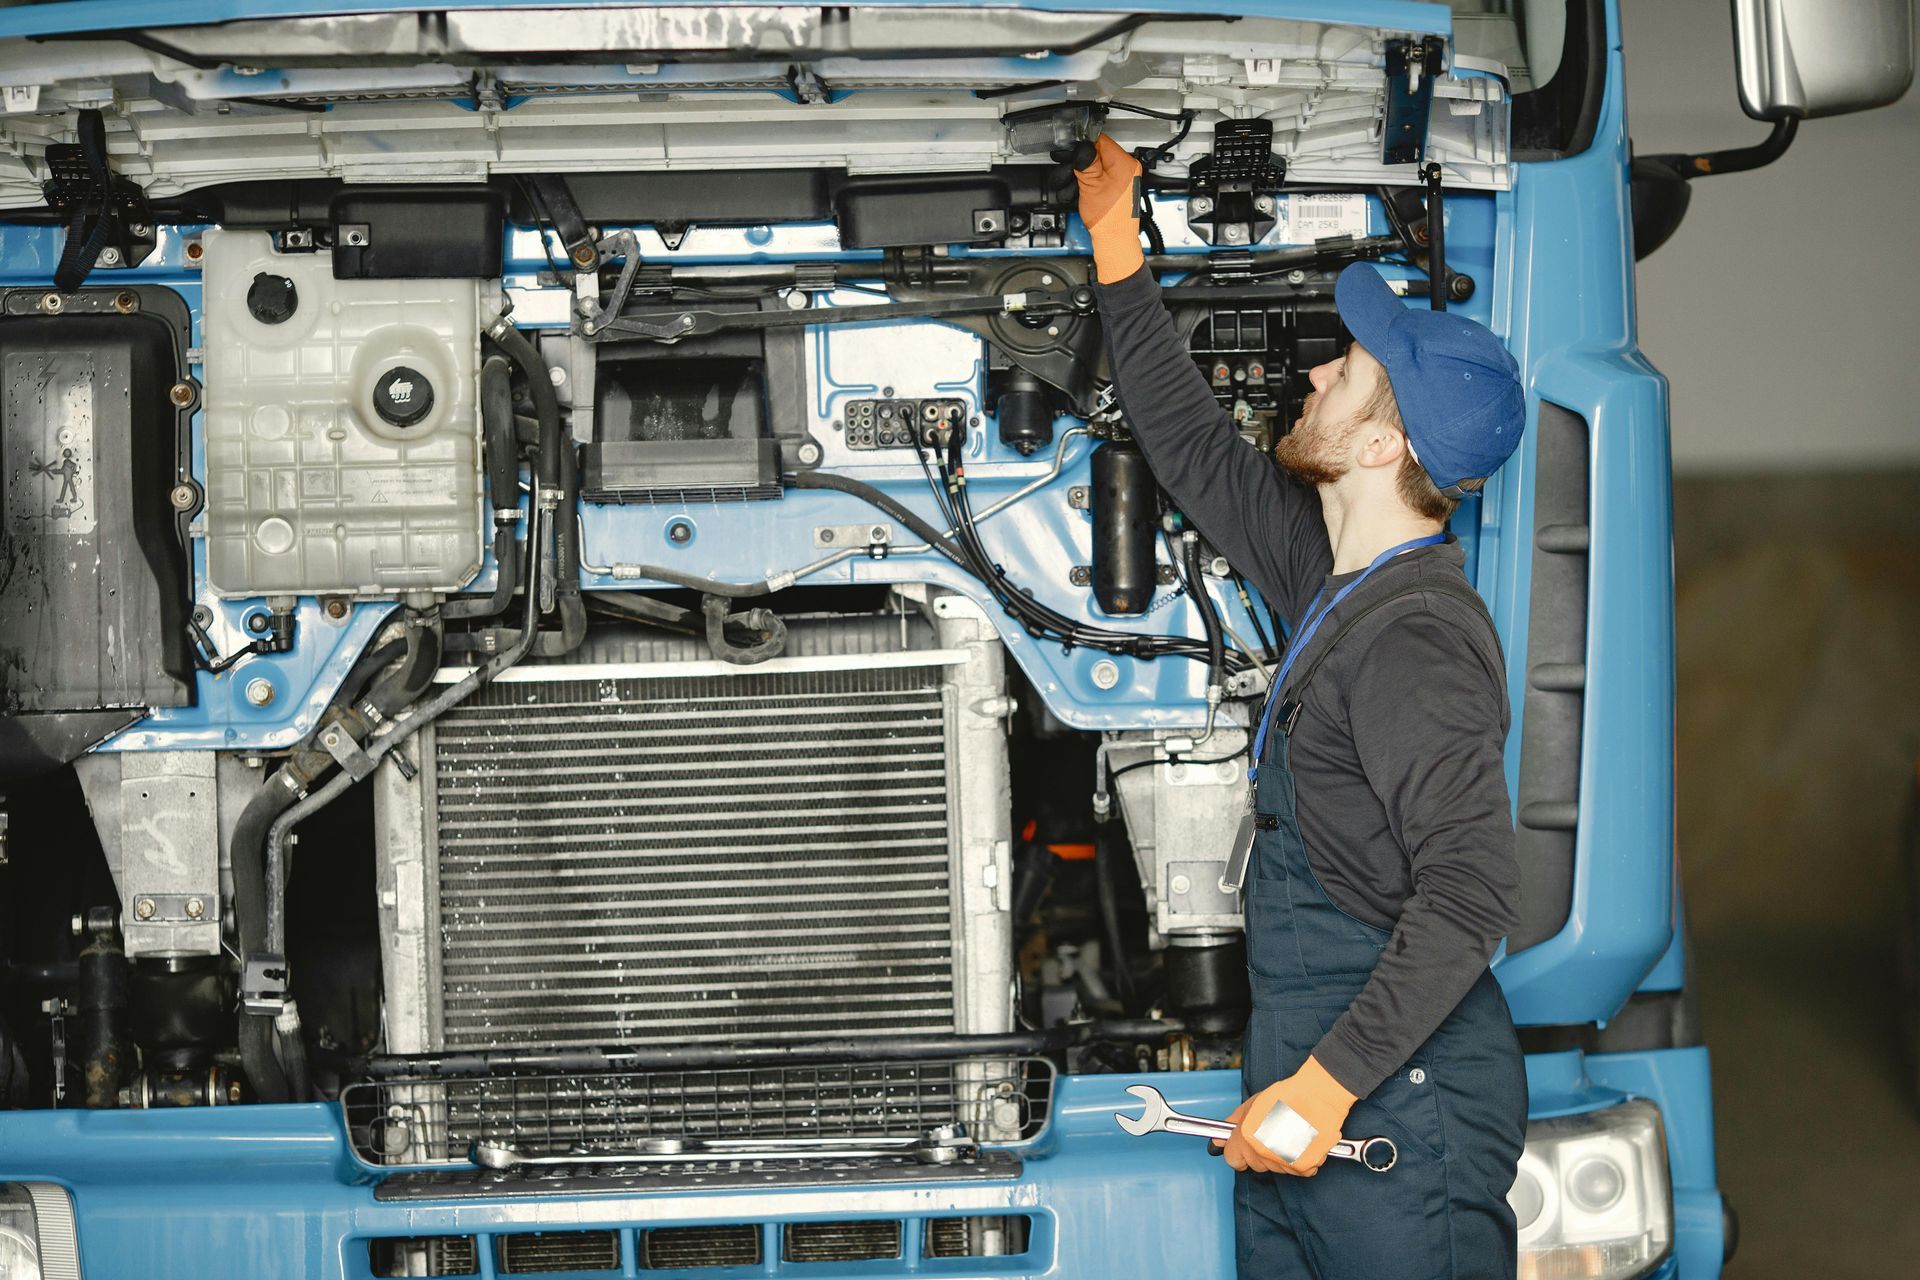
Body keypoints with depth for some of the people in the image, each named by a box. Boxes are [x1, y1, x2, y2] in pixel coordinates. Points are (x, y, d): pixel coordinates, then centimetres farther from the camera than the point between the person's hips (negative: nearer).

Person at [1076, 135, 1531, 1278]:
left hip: (1396, 1100, -10)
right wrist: (1117, 247, 27)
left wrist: (1327, 1084, -28)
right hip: (1305, 1071, 10)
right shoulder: (1336, 583, 10)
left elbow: (1471, 890, -27)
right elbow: (1196, 450, 25)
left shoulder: (1416, 639, -19)